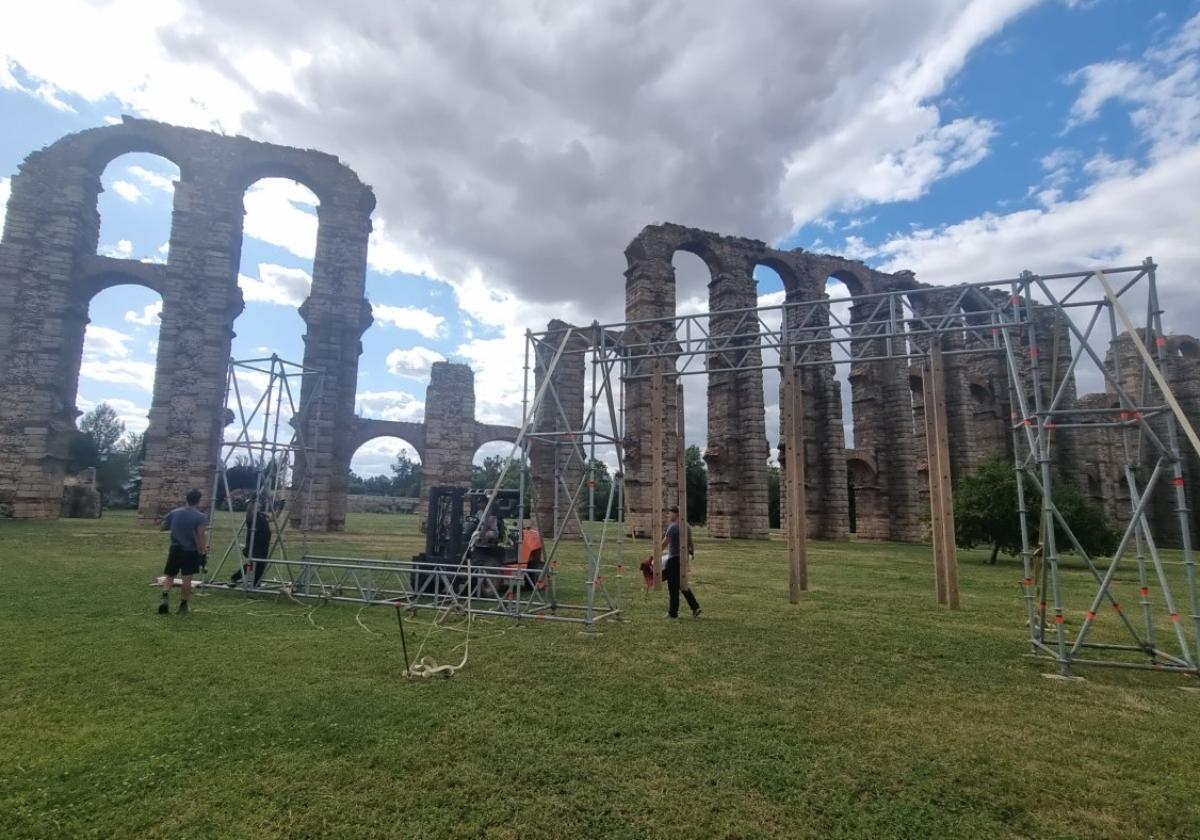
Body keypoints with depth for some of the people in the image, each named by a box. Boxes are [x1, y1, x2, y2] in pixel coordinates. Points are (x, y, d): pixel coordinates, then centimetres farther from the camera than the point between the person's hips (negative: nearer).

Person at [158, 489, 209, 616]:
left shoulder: (174, 513, 3)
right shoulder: (201, 517, -12)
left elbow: (163, 527, 16)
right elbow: (200, 536, -19)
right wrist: (201, 553, -15)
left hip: (175, 549, 4)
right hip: (191, 551, -3)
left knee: (169, 575, 15)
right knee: (187, 578, 3)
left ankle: (165, 597, -7)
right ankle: (183, 605, 9)